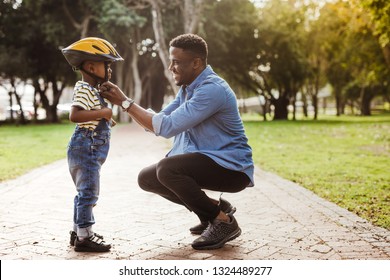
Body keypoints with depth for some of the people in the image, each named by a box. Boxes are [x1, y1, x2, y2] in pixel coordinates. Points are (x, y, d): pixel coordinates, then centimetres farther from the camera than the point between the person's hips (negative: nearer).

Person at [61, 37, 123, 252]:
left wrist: (105, 120, 16)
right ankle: (84, 237, -3)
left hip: (91, 149, 11)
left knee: (84, 192, 16)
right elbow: (74, 115, -30)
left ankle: (78, 232, 26)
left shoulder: (92, 90, 17)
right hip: (86, 147, -11)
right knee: (88, 192, -8)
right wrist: (102, 112, -27)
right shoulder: (84, 89, -15)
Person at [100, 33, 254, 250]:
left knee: (167, 168, -30)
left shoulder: (212, 89, -22)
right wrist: (124, 101, -5)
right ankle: (213, 210, 12)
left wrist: (125, 102, -19)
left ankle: (224, 221, -12)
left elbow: (167, 126, -26)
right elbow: (156, 123, 7)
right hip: (204, 161, 10)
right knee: (147, 178, 6)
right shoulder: (187, 89, 9)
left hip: (231, 167, -9)